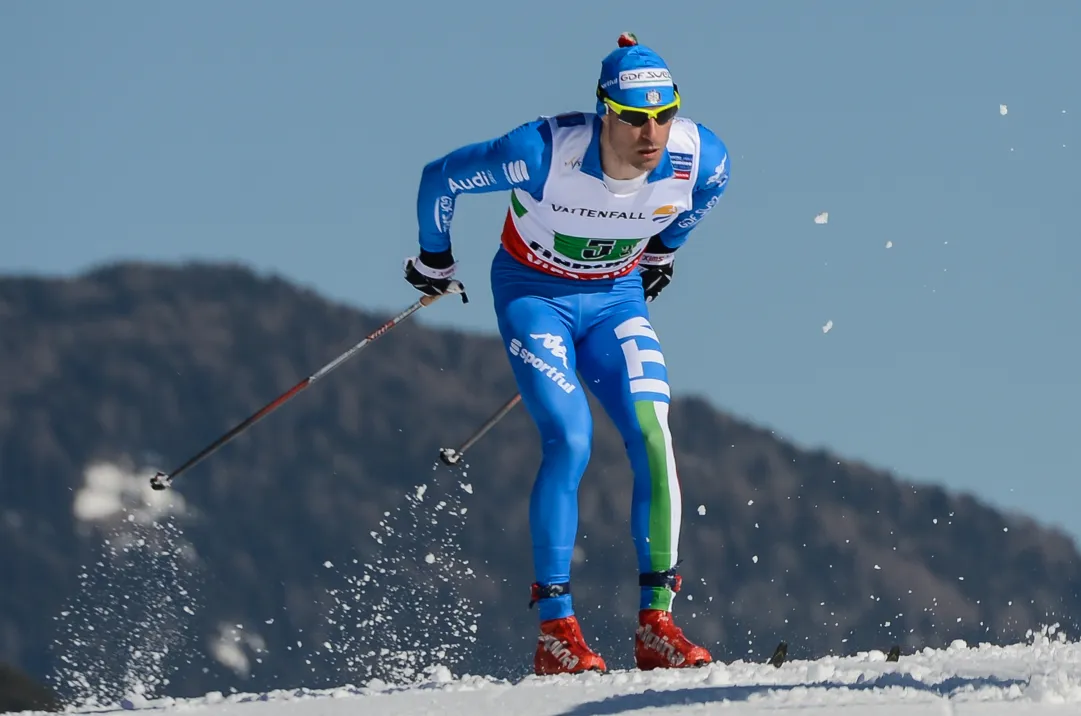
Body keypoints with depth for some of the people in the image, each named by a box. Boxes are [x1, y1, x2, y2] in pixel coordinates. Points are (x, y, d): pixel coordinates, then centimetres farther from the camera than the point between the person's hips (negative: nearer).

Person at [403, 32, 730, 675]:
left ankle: (658, 623, -14)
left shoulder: (700, 158, -21)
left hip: (616, 298, 3)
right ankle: (556, 631, -16)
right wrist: (435, 261, 3)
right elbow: (441, 179, -14)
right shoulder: (545, 152, -32)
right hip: (533, 294, -3)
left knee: (654, 437, -18)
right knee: (570, 441, -22)